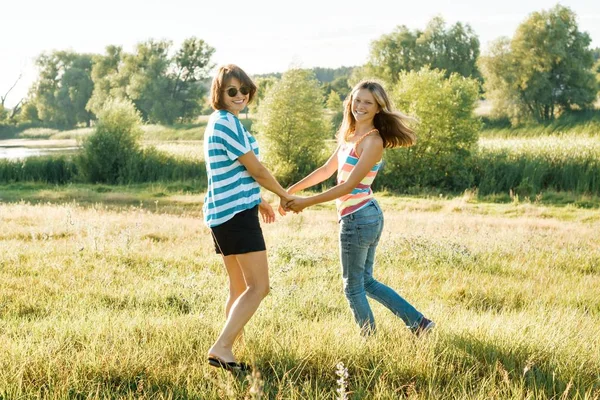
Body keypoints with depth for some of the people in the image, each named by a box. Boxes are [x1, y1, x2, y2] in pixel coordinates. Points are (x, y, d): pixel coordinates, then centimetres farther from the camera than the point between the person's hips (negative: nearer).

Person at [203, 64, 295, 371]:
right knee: (259, 287, -11)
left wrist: (259, 202, 27)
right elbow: (256, 170, -12)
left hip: (222, 214, 10)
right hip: (237, 214, -10)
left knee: (240, 288, 18)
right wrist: (285, 195, 3)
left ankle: (228, 349, 23)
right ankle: (220, 348, -19)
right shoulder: (228, 123, -14)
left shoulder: (217, 122, 17)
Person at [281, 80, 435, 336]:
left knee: (353, 287, 5)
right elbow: (326, 170, 17)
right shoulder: (350, 135, 11)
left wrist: (307, 202, -17)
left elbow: (349, 185, -19)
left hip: (358, 218, -9)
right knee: (367, 282, 18)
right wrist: (291, 191, 12)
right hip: (368, 217, 9)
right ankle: (418, 322, 20)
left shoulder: (373, 141, -16)